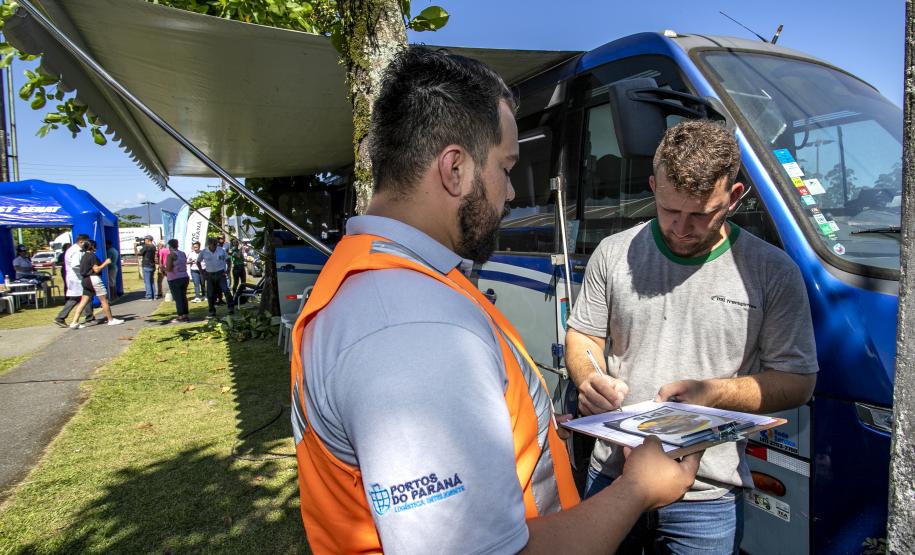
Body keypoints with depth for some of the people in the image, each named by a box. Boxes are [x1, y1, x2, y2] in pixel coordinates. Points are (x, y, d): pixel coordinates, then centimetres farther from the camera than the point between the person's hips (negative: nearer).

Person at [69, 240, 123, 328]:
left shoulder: (84, 256, 16)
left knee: (83, 301, 6)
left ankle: (74, 322, 1)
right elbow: (96, 269, -15)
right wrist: (106, 263, -6)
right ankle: (111, 320, 8)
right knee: (104, 300, 1)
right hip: (94, 279, -9)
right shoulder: (92, 256, -11)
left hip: (86, 280, 9)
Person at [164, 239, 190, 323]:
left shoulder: (170, 255, -13)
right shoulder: (183, 254, 8)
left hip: (174, 279, -6)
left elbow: (168, 268, -19)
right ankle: (185, 315, 15)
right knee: (183, 297, 12)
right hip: (184, 277, 6)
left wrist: (164, 269, 2)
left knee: (177, 298, -1)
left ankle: (180, 317, 0)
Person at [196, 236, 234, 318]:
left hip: (220, 273, -1)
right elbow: (198, 262, 9)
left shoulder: (221, 250, -5)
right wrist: (202, 273, 3)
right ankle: (212, 311, 15)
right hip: (210, 275, 1)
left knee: (226, 290, -13)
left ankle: (231, 308, -4)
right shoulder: (203, 252, -5)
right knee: (210, 294, 5)